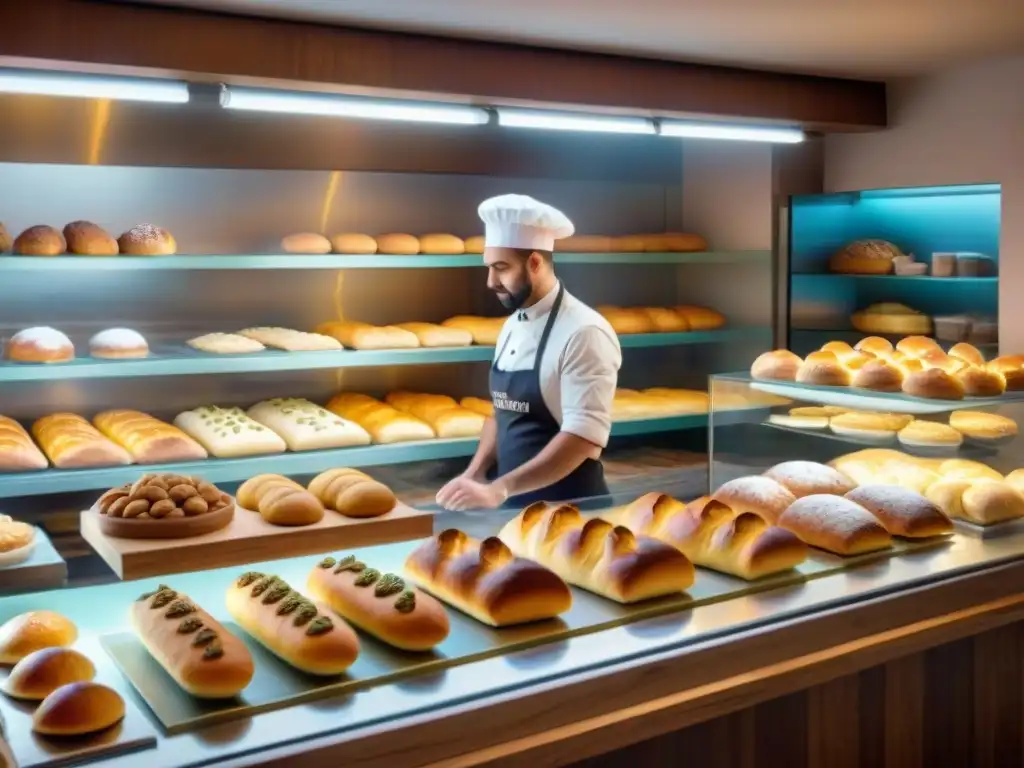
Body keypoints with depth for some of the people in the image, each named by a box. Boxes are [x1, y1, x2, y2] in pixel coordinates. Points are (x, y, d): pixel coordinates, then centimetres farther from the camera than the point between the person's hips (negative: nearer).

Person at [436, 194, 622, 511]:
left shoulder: (584, 333, -18)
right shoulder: (512, 326, 7)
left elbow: (583, 436, -24)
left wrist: (499, 489, -28)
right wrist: (475, 474, 1)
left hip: (568, 507, -7)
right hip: (514, 503, 7)